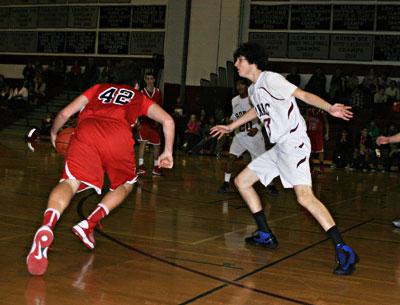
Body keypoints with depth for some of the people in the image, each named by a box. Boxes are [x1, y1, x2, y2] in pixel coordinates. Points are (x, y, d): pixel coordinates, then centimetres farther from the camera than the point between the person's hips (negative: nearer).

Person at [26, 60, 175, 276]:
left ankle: (47, 225, -43)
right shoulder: (139, 97, 34)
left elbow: (65, 113, 28)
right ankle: (90, 223, 0)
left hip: (86, 131, 1)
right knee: (125, 184, 23)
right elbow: (167, 121, 20)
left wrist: (54, 133, 47)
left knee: (70, 183, -10)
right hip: (119, 137, -1)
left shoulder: (99, 88, 36)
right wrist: (168, 152, 30)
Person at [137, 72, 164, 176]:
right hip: (144, 121, -3)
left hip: (154, 122, 3)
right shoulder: (141, 92, 0)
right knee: (143, 142, -13)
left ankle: (156, 167, 17)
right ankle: (141, 166, -12)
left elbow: (160, 108, 10)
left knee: (156, 144, 6)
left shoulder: (158, 92, 7)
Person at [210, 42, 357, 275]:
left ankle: (344, 251, -25)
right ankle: (266, 236, 20)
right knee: (242, 181, 13)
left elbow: (303, 94, -18)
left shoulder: (270, 79, -10)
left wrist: (329, 108, -33)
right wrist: (231, 127, 49)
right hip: (279, 147, 10)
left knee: (304, 196, -25)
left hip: (293, 143, -10)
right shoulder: (253, 89, 16)